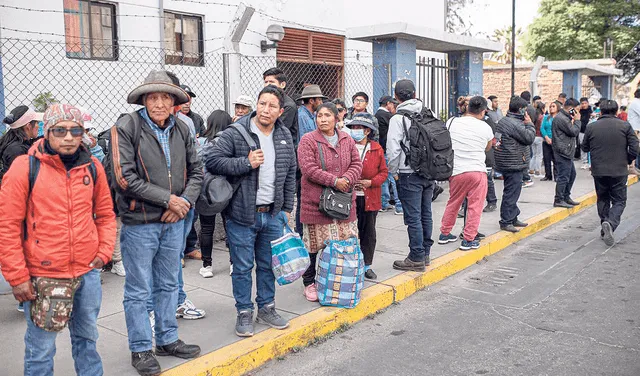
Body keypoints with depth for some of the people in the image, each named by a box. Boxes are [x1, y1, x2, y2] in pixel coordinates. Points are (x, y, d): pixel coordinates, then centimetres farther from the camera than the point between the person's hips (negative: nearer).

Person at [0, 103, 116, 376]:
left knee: (87, 337, 20)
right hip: (42, 276, -4)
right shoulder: (24, 168, -8)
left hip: (88, 272, 4)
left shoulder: (92, 167, 4)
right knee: (41, 348, 7)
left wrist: (105, 250, 1)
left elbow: (105, 214, 14)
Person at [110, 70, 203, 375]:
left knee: (168, 284, 18)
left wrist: (185, 202, -8)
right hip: (139, 224, -5)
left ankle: (167, 340, 33)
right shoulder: (126, 128, -11)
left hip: (174, 222, 5)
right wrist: (168, 199, -16)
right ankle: (141, 350, 22)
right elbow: (126, 178, -17)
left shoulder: (181, 129, 5)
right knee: (139, 291, 6)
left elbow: (196, 171, 9)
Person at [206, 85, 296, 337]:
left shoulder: (285, 137, 7)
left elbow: (290, 175, 14)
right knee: (243, 267, 5)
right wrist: (246, 163, -21)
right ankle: (244, 312, 21)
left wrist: (287, 208, 12)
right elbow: (213, 161, -13)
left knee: (268, 265, 16)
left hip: (273, 214, 5)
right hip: (242, 214, -4)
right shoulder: (235, 134, -9)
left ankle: (266, 308, 32)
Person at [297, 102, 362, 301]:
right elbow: (309, 169, -15)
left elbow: (357, 164, 7)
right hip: (316, 203, -4)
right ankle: (309, 283, 17)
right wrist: (334, 181, -18)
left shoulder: (347, 139, 10)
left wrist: (346, 180, -13)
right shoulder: (308, 140, -6)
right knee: (314, 244, 2)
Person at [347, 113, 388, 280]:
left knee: (369, 233, 11)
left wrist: (370, 182, -10)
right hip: (349, 198, -2)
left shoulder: (377, 149, 4)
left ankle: (367, 265, 24)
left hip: (370, 198, 2)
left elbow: (384, 172, 7)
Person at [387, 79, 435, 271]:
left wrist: (394, 172, -1)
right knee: (426, 214, 14)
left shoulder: (398, 118, -10)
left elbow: (393, 149, -14)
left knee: (413, 217, -1)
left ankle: (416, 258, 4)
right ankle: (425, 253, 25)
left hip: (410, 174, -6)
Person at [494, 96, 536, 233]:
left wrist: (526, 124, 12)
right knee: (511, 192, -6)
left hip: (507, 163, 11)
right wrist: (529, 124, -4)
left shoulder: (503, 120, 13)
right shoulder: (514, 124, -19)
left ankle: (513, 218, 28)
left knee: (512, 192, 18)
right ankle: (506, 222, -1)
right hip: (513, 164, -11)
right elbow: (529, 138, -16)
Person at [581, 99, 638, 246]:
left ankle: (605, 229, 20)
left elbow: (584, 148, 8)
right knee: (619, 201, 7)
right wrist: (627, 161, 11)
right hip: (619, 171, -1)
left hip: (598, 171, 2)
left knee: (602, 199, 17)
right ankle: (611, 223, -19)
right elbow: (634, 148, -7)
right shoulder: (625, 126, -5)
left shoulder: (591, 127, -2)